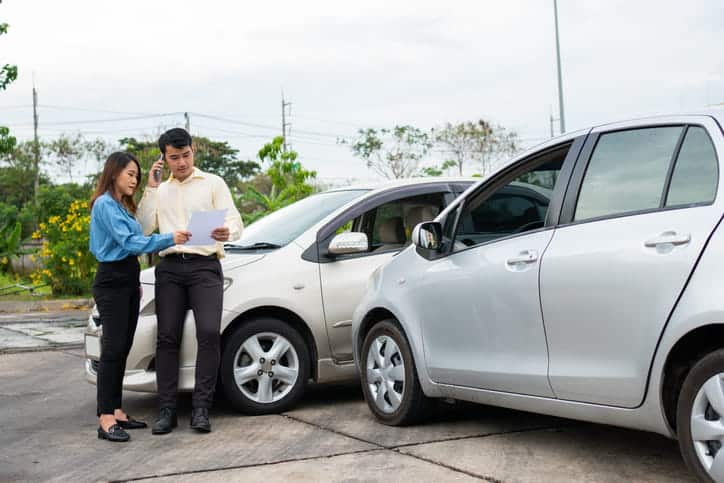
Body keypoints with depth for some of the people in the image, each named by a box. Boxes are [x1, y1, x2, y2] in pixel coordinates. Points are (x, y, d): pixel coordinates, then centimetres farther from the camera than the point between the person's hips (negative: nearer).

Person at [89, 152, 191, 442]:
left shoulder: (123, 206, 18)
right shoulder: (105, 204, -11)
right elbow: (128, 242, -21)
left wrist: (135, 282, 16)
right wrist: (168, 240, -27)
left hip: (128, 280, 9)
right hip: (111, 282, -9)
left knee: (123, 349, 9)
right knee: (113, 349, -12)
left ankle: (116, 412, 14)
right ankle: (106, 420, -12)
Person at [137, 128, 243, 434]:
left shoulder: (213, 183, 9)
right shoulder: (160, 191, 20)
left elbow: (235, 222, 0)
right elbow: (144, 229, 8)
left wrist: (227, 232, -24)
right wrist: (149, 189, 5)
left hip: (204, 266, -3)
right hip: (169, 268, 3)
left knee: (209, 332, -17)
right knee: (167, 337, -2)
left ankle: (201, 408, -12)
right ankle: (166, 411, 1)